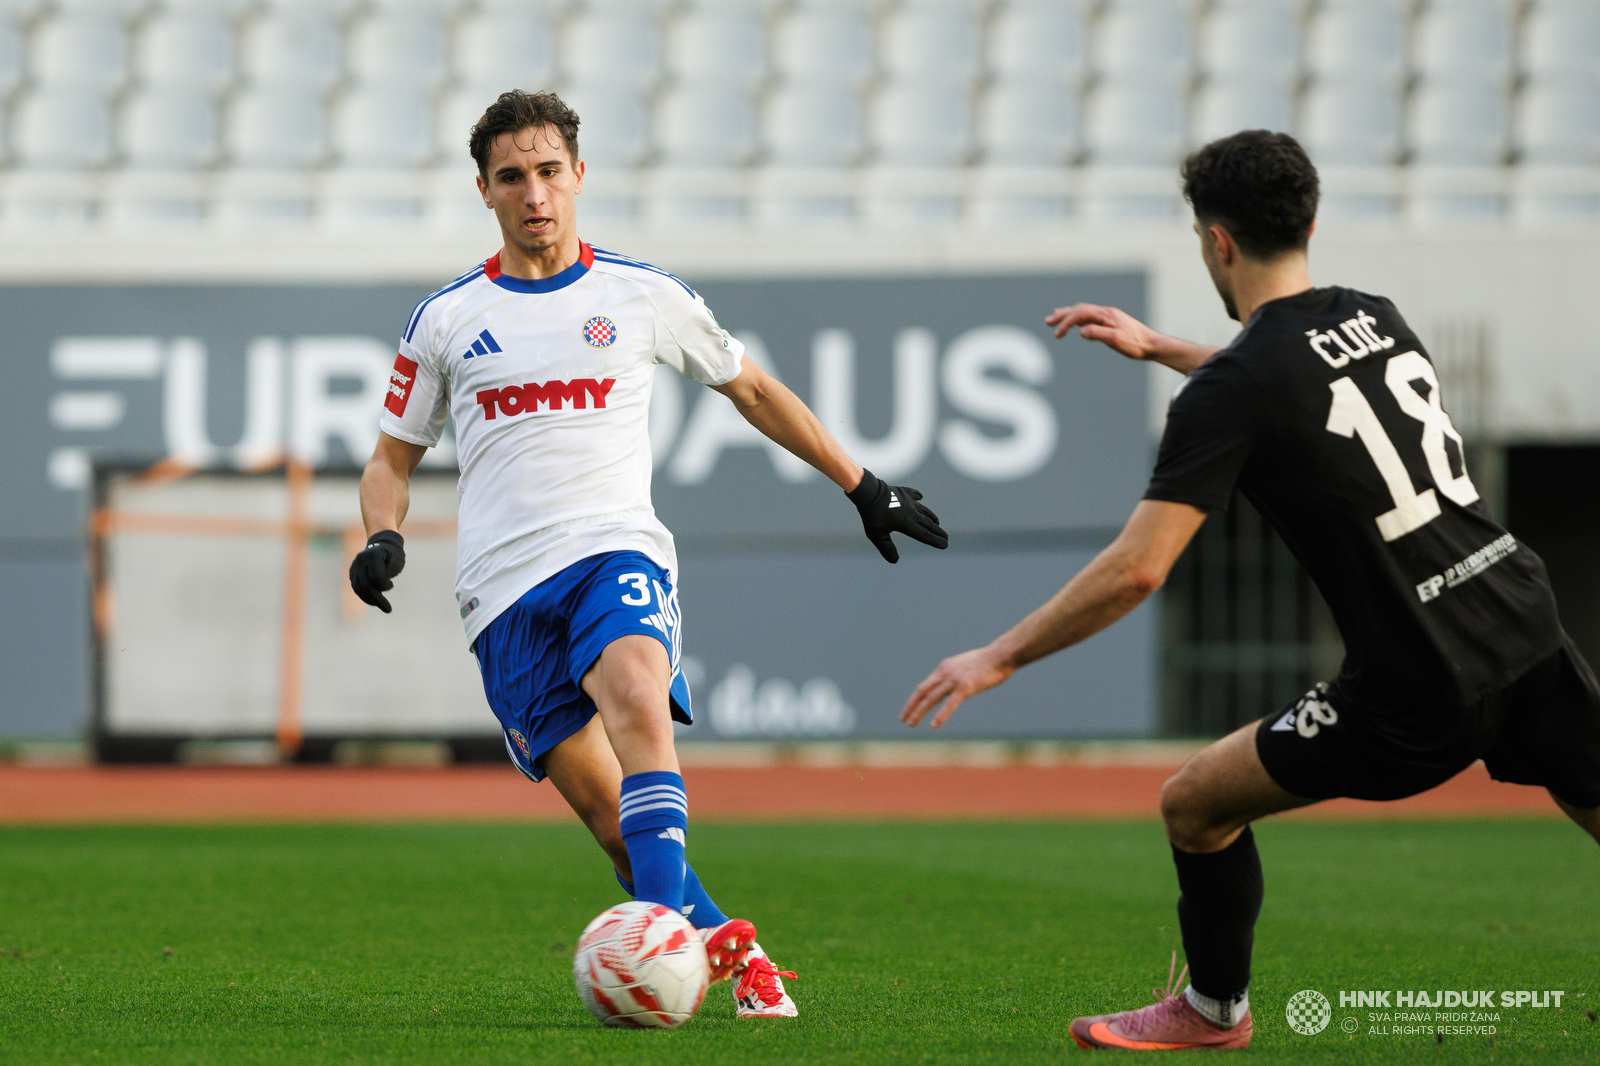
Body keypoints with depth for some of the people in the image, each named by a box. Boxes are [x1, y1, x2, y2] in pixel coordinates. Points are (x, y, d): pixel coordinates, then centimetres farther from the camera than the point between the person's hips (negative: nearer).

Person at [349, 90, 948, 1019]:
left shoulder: (643, 297, 11)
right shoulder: (445, 320, 12)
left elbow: (753, 390, 24)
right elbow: (394, 457, 21)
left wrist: (862, 486, 23)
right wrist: (383, 537, -1)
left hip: (617, 552, -2)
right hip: (505, 589, 2)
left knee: (636, 701, -34)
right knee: (604, 808, -7)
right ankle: (728, 948, 9)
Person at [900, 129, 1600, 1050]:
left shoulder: (1230, 389, -8)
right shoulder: (1377, 318, 13)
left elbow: (1136, 570, -14)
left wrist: (1000, 657, -4)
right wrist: (1157, 346, 44)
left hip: (1420, 697, -6)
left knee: (1196, 805, 11)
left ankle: (1214, 1009, 29)